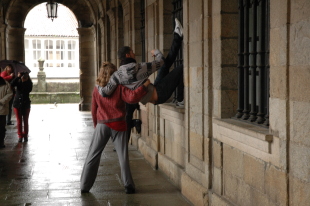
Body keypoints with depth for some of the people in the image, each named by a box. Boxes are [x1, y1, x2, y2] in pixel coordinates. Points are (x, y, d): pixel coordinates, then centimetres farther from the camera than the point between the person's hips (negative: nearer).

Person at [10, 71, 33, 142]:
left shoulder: (29, 83, -3)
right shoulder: (18, 82, -2)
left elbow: (29, 90, -21)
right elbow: (12, 84, -21)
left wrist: (25, 82, -21)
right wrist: (18, 77, -25)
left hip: (26, 104, 0)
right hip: (17, 104, 0)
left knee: (25, 121, 7)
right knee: (19, 121, 5)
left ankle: (25, 135, 17)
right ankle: (20, 136, 12)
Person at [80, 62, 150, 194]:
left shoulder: (97, 89, 5)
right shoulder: (119, 88, -6)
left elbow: (93, 110, 11)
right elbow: (132, 97, -21)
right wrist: (144, 86, -13)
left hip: (102, 125, 2)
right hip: (117, 125, -2)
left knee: (93, 156, 9)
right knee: (123, 156, 4)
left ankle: (85, 186, 12)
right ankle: (128, 186, 5)